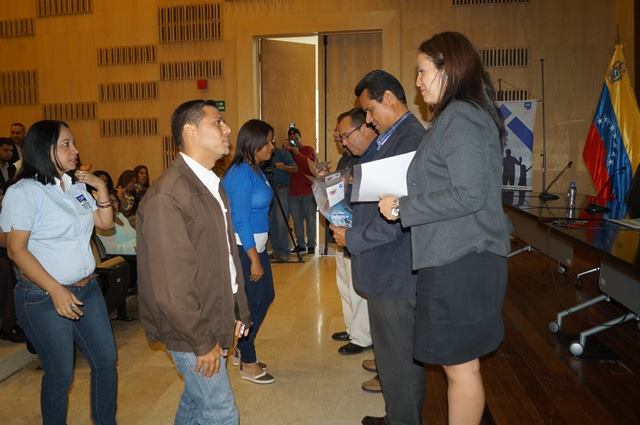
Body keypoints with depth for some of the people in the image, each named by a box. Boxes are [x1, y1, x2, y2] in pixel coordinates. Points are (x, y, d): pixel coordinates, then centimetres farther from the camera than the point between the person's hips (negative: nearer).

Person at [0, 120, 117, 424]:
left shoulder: (76, 187, 7)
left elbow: (105, 223, 14)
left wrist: (101, 187, -1)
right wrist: (56, 290, -22)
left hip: (87, 289, 7)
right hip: (45, 297, -7)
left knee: (106, 360, 13)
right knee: (61, 374, 6)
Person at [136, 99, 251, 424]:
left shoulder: (211, 185, 7)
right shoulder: (167, 196, -22)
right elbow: (170, 285, -22)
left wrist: (237, 311, 12)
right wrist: (203, 341, -16)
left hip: (214, 320, 8)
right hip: (192, 331, -8)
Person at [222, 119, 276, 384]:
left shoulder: (255, 170, 9)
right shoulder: (241, 174, -18)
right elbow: (241, 221, -20)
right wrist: (254, 260, -19)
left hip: (256, 244, 9)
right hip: (243, 248, -9)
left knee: (265, 297, 17)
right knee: (252, 303, 3)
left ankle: (243, 350, 35)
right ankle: (248, 364, 21)